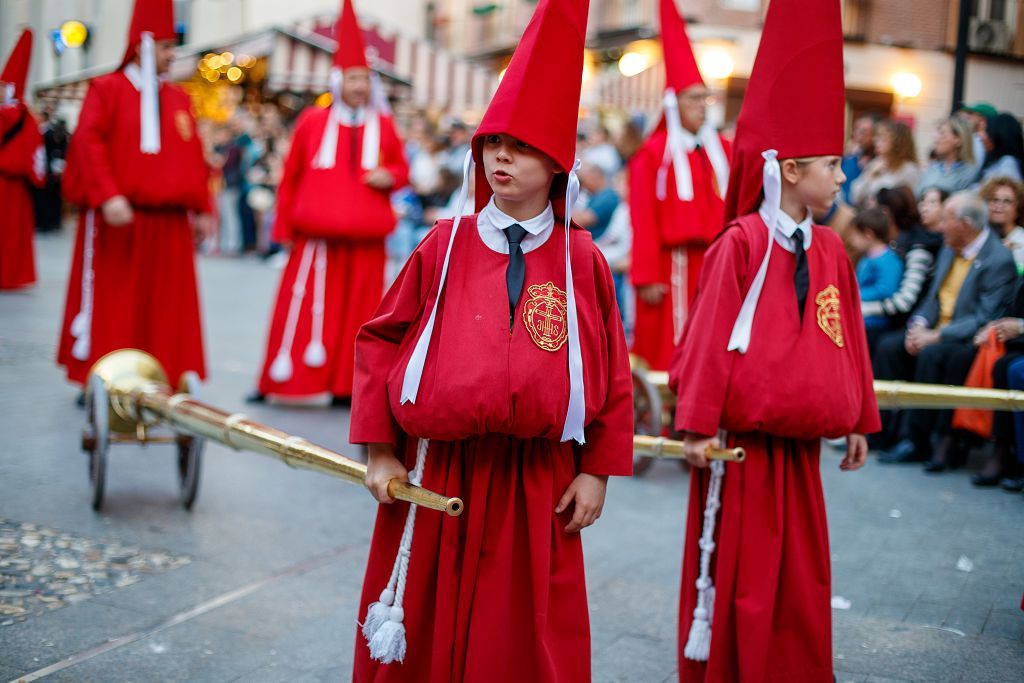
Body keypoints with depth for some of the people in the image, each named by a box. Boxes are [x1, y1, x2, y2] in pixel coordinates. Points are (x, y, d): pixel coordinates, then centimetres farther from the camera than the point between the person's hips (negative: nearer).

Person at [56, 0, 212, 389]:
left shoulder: (179, 100, 13)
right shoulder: (107, 90, -1)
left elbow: (194, 158, 13)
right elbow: (88, 143, -12)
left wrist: (201, 209, 7)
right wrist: (108, 196, -23)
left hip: (168, 224, 4)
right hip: (116, 221, -4)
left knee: (165, 307, 5)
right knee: (109, 302, 3)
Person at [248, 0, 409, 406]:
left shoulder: (383, 126, 8)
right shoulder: (312, 122, 4)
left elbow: (401, 168, 17)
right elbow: (290, 176, 7)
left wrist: (389, 177, -7)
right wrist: (284, 227, 5)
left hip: (366, 238, 2)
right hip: (317, 235, -2)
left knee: (357, 310, 4)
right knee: (302, 306, 1)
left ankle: (345, 386, 13)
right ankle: (277, 382, 13)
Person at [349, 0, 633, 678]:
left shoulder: (582, 260, -2)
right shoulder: (444, 246, -1)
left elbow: (613, 374, 2)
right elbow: (380, 341, 3)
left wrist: (596, 472, 0)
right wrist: (380, 451, 0)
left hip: (538, 488, 0)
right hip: (434, 478, 1)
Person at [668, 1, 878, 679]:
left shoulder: (830, 252, 6)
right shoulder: (741, 244, -13)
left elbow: (849, 342, 12)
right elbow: (709, 338, -13)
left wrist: (859, 421, 15)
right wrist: (698, 425, -13)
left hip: (800, 450, 6)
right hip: (742, 449, -6)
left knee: (801, 582, 15)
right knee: (735, 578, 5)